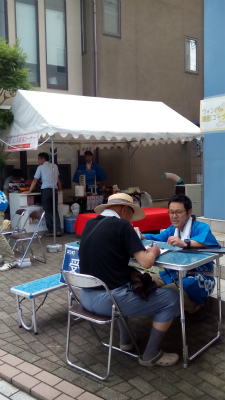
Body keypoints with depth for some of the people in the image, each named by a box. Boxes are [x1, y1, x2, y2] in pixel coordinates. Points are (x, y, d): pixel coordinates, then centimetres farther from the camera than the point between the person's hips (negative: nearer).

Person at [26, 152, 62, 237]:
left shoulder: (40, 167, 2)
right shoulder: (54, 166, 13)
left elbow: (35, 180, 3)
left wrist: (29, 191, 10)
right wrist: (60, 189, 29)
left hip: (45, 190, -4)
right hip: (54, 190, 4)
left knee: (48, 211, 3)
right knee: (55, 211, 10)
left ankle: (51, 231, 3)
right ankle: (58, 230, 4)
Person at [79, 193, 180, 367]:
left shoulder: (89, 224, 8)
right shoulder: (122, 225, -12)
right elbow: (146, 262, -15)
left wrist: (133, 246, 18)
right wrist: (153, 251, 6)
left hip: (87, 297, 8)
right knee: (171, 299, 8)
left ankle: (125, 340, 40)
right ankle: (151, 355, 19)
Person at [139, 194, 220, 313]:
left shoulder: (200, 227, -15)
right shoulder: (172, 229, 11)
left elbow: (209, 239, -37)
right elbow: (157, 238, 21)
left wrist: (185, 243, -53)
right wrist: (141, 236, -1)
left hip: (198, 278, -8)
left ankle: (191, 307, -1)